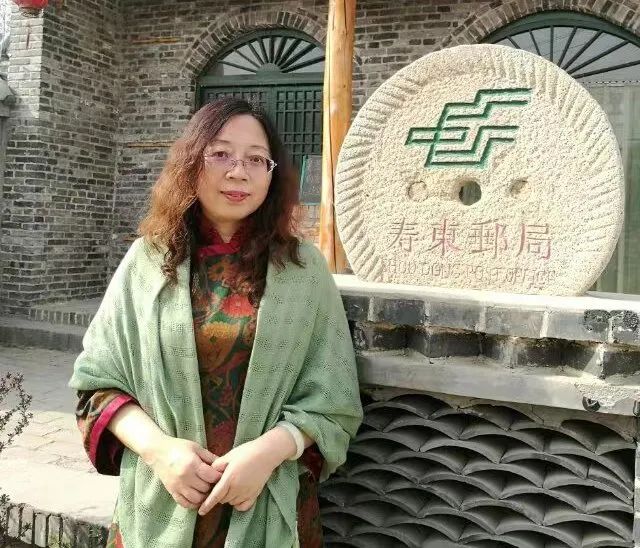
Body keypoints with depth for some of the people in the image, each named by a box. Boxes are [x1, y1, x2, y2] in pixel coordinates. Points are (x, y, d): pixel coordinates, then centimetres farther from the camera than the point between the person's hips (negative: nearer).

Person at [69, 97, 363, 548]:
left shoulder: (304, 268, -4)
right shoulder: (148, 260, -2)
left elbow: (332, 403, -3)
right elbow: (97, 380, 1)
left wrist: (267, 451, -18)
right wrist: (158, 447, -14)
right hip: (159, 504, 1)